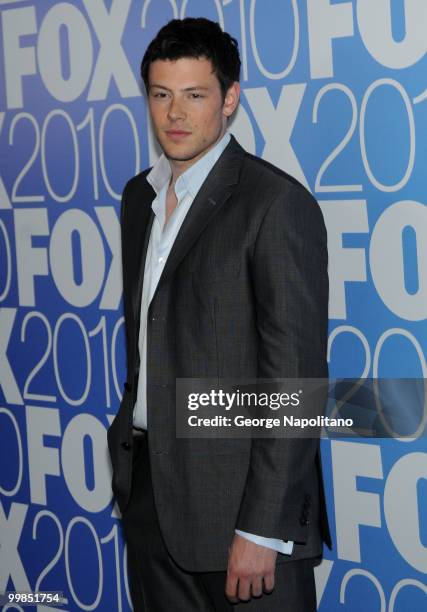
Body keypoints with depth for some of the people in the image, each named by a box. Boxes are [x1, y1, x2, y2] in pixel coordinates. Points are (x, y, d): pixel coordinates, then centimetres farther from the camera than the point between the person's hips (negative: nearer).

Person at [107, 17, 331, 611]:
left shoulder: (277, 203, -13)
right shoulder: (140, 195, 12)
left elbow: (296, 376, -17)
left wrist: (262, 529, -19)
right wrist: (130, 448, 16)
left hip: (239, 497, -7)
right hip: (149, 491, 7)